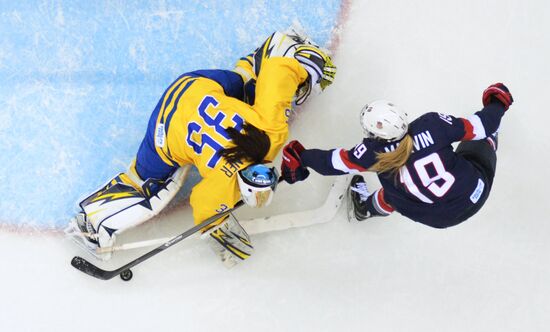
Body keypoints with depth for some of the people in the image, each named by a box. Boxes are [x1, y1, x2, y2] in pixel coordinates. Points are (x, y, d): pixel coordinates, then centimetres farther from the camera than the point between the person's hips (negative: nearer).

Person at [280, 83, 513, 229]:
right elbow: (480, 126, -11)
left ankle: (366, 208, 52)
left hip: (437, 217, -1)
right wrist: (497, 103, 10)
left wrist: (301, 157, 5)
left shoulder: (374, 152, -22)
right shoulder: (432, 124, -21)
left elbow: (333, 162, -11)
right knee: (481, 137, 25)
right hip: (476, 194, 1)